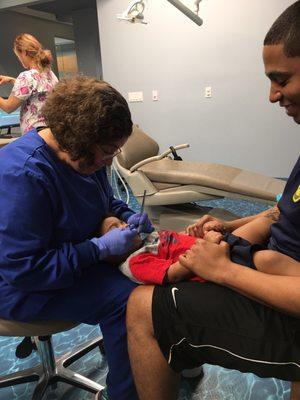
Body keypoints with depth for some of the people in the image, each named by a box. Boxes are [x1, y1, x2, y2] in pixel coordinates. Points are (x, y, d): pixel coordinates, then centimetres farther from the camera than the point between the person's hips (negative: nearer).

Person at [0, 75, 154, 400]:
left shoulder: (81, 154, -4)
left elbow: (103, 199, 14)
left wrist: (126, 215, -6)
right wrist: (100, 248, -30)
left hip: (79, 250, 9)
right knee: (126, 300, -24)